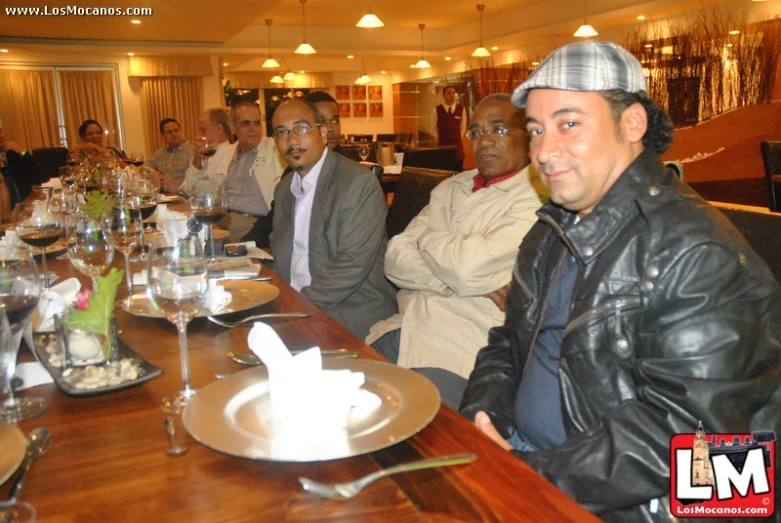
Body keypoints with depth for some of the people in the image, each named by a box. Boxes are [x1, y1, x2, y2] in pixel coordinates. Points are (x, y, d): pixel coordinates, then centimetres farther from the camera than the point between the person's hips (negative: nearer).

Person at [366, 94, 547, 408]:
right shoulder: (451, 189, 15)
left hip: (462, 351, -6)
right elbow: (395, 258, 4)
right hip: (407, 327, 6)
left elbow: (468, 262, -19)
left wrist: (425, 236, 2)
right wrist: (473, 282, -10)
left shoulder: (537, 199, -6)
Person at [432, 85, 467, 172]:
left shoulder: (461, 109, 0)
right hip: (442, 145, -1)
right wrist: (439, 140, 8)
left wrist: (457, 138, 8)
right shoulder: (437, 110, -1)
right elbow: (434, 128, 9)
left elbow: (463, 126, 11)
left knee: (458, 171, 4)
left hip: (457, 145, 1)